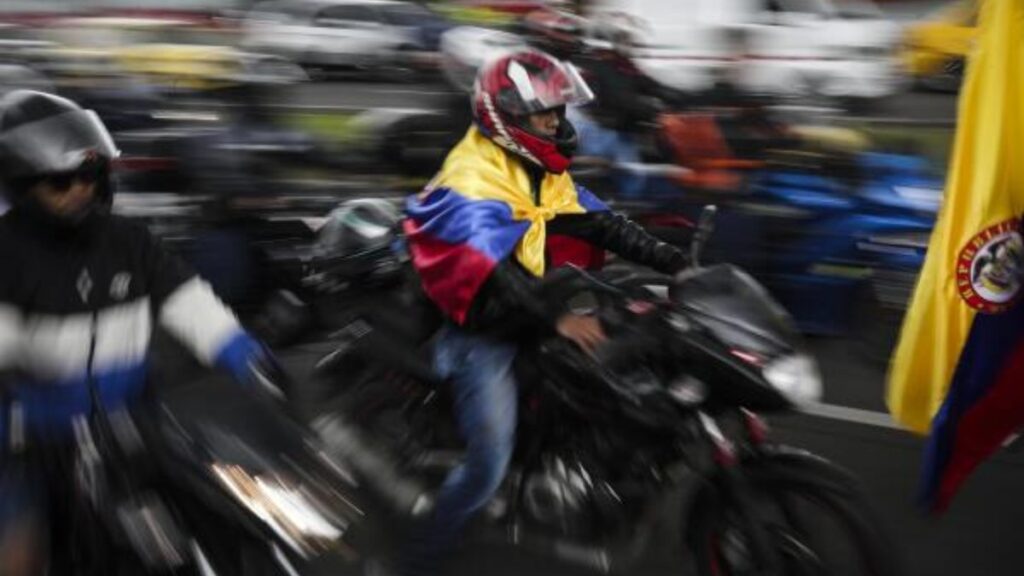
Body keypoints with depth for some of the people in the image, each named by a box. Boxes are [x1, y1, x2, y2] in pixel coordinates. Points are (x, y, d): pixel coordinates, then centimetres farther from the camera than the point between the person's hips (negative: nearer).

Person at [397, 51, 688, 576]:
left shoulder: (543, 173, 8)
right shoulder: (471, 181, -20)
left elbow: (601, 224, 2)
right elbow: (488, 274, -32)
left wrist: (672, 262, -9)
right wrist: (557, 318, -41)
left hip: (533, 318, 9)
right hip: (483, 331, -9)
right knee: (489, 465, -16)